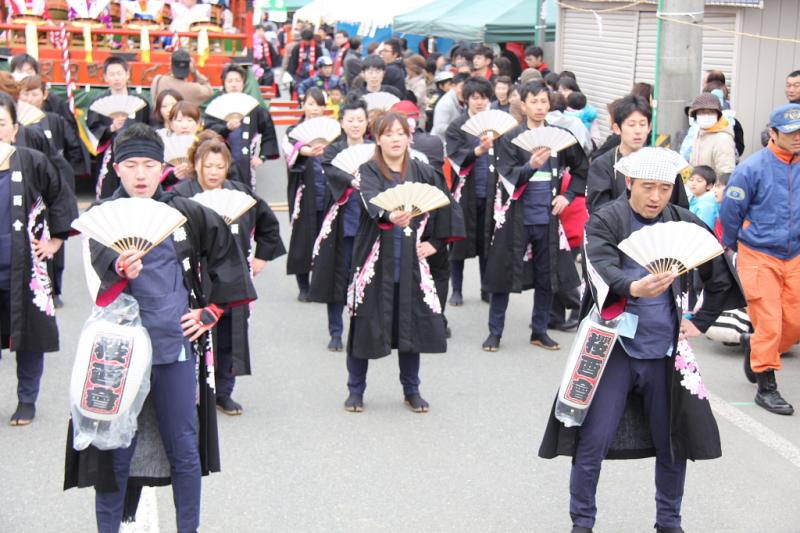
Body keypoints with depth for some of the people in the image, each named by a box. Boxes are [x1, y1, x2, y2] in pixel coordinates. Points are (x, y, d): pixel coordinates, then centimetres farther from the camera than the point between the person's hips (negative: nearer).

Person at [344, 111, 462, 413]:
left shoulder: (422, 173, 6)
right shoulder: (368, 172, -4)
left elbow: (445, 209, 15)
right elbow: (373, 202, -25)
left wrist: (435, 242, 6)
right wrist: (390, 216, -45)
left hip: (411, 262, 3)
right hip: (375, 260, -2)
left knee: (411, 324, 6)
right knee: (365, 323, 1)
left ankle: (411, 390, 21)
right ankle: (355, 390, 17)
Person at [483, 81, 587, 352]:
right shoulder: (510, 138, -4)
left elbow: (582, 169, 16)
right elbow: (508, 177, -13)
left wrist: (568, 195, 3)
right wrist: (531, 165, -30)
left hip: (547, 216, 3)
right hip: (516, 216, -2)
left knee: (547, 276, 8)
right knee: (505, 273, 4)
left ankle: (539, 331, 22)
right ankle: (495, 332, 15)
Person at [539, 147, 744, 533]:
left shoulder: (684, 225, 3)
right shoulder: (604, 222, -8)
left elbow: (723, 276, 14)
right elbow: (603, 272, -26)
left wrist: (700, 322, 10)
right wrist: (634, 287, -45)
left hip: (666, 351, 3)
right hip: (614, 348, -3)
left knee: (674, 442, 10)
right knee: (592, 443, -4)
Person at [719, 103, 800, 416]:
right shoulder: (753, 168, -14)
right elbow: (730, 211, -5)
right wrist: (733, 247, 7)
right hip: (759, 257, -4)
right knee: (769, 323, -4)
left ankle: (757, 353, 35)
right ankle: (766, 387, 9)